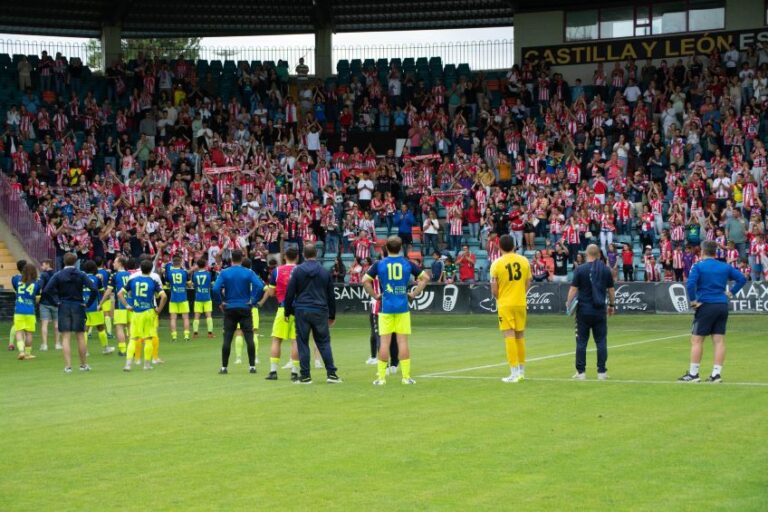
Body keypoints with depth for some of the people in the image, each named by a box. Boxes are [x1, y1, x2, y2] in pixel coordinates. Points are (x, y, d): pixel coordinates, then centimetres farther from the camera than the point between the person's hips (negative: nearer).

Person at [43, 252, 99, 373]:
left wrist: (57, 300, -5)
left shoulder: (58, 275, -3)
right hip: (78, 307, 0)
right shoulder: (81, 275, -3)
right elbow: (94, 289, -13)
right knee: (80, 337, 9)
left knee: (65, 338, 1)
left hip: (63, 308, 0)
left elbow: (47, 289, -14)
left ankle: (68, 366, -6)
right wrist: (88, 303, -3)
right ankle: (84, 364, 17)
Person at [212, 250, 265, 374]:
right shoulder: (249, 273, -3)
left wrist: (221, 302, -1)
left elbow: (215, 289, -14)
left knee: (227, 338, 3)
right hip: (245, 308, 0)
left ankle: (224, 367, 3)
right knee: (249, 337, 3)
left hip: (229, 309, 0)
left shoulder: (224, 273, -3)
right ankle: (252, 366, 1)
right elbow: (260, 286, -15)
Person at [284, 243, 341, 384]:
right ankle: (331, 374, 2)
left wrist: (287, 312, 8)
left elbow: (290, 293, -1)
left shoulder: (297, 271, -1)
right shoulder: (325, 272, 6)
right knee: (324, 343, 8)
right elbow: (330, 295, 12)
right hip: (320, 311, 2)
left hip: (302, 311, -2)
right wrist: (332, 315, 20)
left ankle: (305, 376, 2)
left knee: (303, 343, 3)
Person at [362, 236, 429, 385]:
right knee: (402, 341, 2)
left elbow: (365, 280, -6)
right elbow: (425, 277, 4)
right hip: (402, 307, 1)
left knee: (384, 342, 1)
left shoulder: (379, 264, -1)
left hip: (386, 307, 0)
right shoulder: (407, 263, 2)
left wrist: (375, 295, 3)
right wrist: (414, 294, 8)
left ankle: (381, 377, 2)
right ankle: (406, 377, 2)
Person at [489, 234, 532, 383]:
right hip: (521, 303, 3)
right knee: (520, 336, 15)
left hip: (505, 304, -3)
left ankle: (514, 373, -6)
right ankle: (521, 371, 22)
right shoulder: (524, 261, 1)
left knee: (509, 336, -3)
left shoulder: (497, 264, -8)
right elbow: (528, 283, 6)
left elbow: (494, 289, -7)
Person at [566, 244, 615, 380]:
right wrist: (612, 305, 19)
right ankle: (602, 371, 5)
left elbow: (573, 288, -8)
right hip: (600, 311, 2)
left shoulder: (580, 270, -6)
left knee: (581, 342, 4)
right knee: (601, 341, 7)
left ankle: (581, 372, 4)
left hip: (584, 310, -2)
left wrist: (569, 302, 4)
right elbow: (611, 290, 8)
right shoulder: (606, 270, 2)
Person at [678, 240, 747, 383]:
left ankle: (693, 374, 1)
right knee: (719, 340, 5)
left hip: (705, 306, -5)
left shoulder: (699, 266, -6)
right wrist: (731, 292, 8)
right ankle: (716, 374, 2)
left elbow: (690, 284, -19)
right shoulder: (725, 267, 9)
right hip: (722, 306, 5)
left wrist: (693, 300, -10)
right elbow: (742, 278, 8)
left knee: (696, 340, 2)